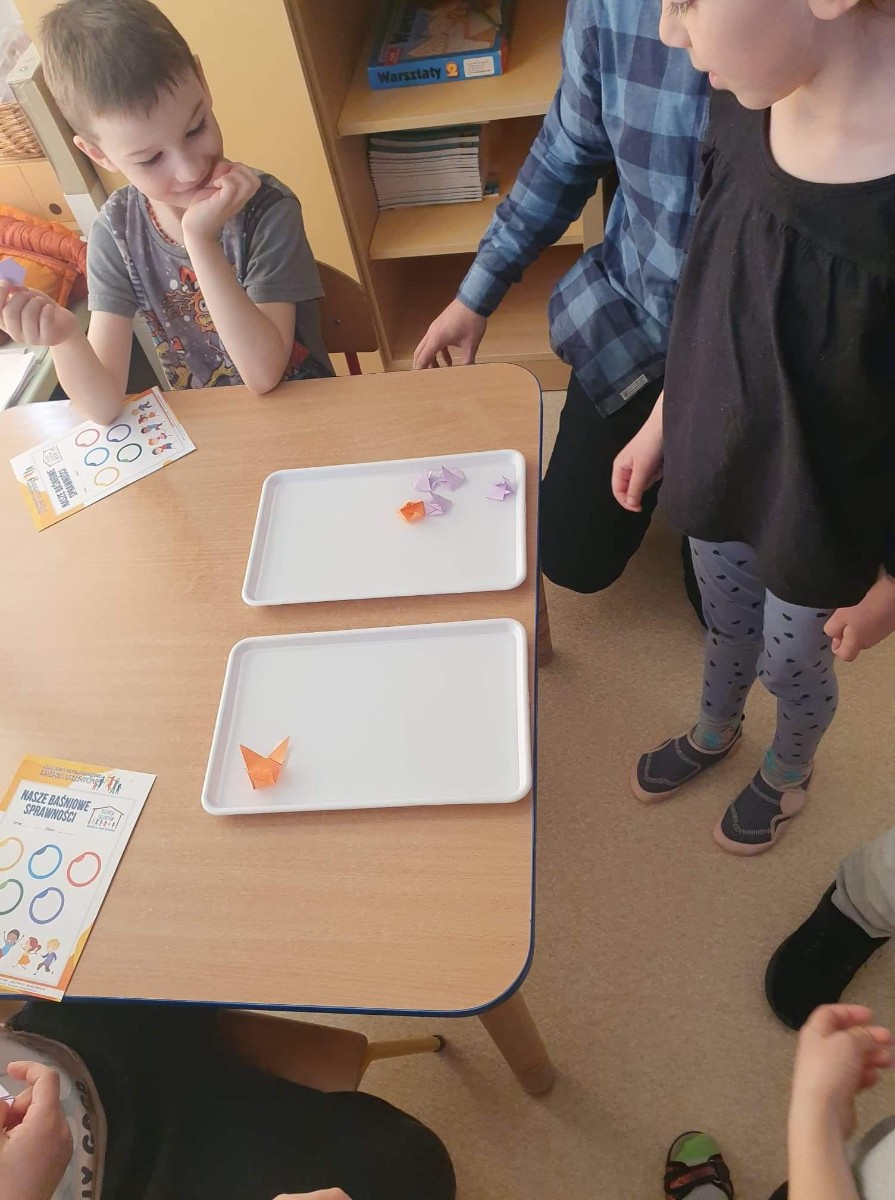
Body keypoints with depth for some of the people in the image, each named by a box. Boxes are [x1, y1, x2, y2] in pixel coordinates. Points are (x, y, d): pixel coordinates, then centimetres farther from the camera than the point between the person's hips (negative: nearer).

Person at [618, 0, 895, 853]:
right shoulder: (746, 108, -15)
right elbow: (710, 301, 0)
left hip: (820, 512, -4)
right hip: (715, 459, 5)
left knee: (793, 667, 23)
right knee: (725, 627, 29)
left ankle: (788, 773, 57)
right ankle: (713, 733, 61)